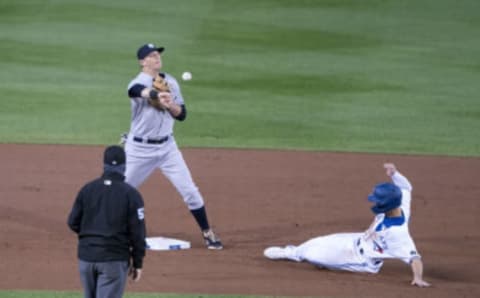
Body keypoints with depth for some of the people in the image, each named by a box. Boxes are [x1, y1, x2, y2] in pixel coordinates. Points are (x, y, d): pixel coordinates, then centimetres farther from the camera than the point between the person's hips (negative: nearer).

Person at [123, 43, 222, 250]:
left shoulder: (170, 82, 4)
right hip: (139, 149, -4)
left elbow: (182, 114, 3)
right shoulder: (138, 83, -15)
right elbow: (142, 91, -41)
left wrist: (170, 104, -20)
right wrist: (158, 95, -63)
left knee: (190, 191, -1)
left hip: (167, 147, 4)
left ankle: (207, 233, 9)